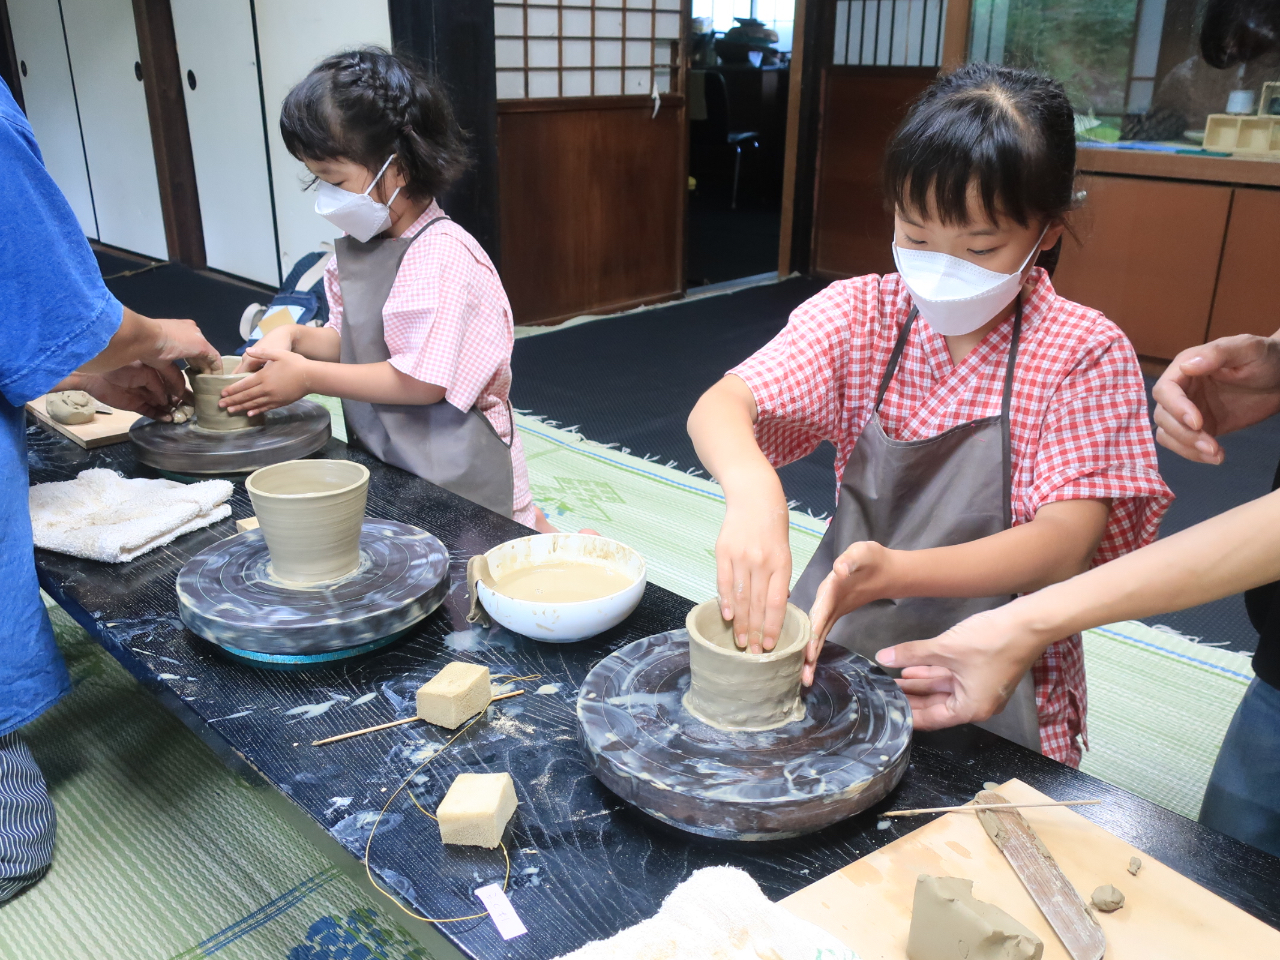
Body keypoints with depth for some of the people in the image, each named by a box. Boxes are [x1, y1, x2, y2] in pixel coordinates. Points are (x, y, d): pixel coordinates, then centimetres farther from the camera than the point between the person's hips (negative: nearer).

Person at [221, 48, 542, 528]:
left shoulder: (442, 254, -20)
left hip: (453, 477, -8)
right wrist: (294, 337, -4)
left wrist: (307, 376, -16)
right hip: (385, 461, 8)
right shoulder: (357, 248, 7)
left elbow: (423, 381, -23)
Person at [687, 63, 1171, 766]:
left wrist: (893, 573, -35)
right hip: (840, 643, 3)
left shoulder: (1085, 354, -9)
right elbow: (718, 406, -15)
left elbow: (1063, 544, -17)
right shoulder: (861, 313, -3)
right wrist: (752, 490, -39)